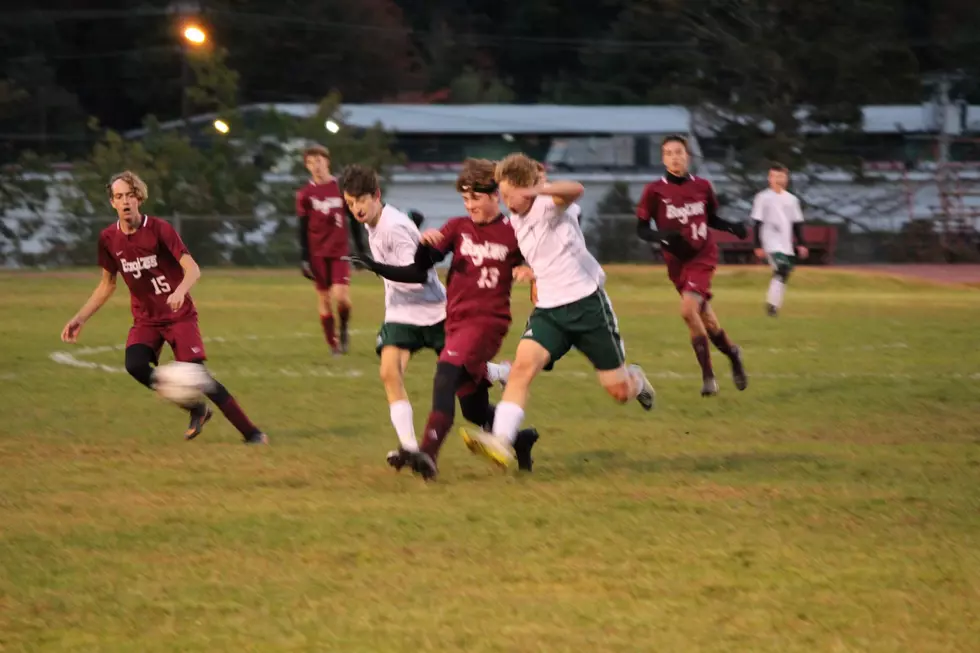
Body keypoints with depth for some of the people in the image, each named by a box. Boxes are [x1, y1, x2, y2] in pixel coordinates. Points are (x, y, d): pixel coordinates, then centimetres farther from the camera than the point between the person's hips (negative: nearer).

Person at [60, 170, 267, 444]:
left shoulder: (159, 229, -14)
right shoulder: (109, 239, -1)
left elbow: (192, 269, -23)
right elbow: (107, 285, 13)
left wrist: (180, 290, -44)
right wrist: (80, 318, 7)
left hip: (179, 315, -4)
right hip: (145, 319, 4)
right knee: (135, 365, -24)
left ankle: (250, 432, -9)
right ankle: (196, 410, -3)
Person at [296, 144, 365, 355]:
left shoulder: (341, 188, 2)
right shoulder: (305, 194, 1)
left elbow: (353, 219, 9)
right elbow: (303, 229, 2)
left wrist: (361, 249, 8)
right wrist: (304, 258, -3)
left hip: (340, 251, -1)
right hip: (317, 253, 1)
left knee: (341, 296, -14)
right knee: (324, 299, 3)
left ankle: (344, 327, 15)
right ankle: (333, 344, 12)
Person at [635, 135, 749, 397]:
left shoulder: (702, 186, -1)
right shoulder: (655, 191, -6)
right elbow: (642, 229, -4)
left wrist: (731, 227, -4)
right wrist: (662, 236, -23)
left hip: (703, 257, -2)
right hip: (676, 262, 2)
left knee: (689, 310, -21)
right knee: (703, 315, 8)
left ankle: (708, 376, -10)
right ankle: (731, 352, 35)